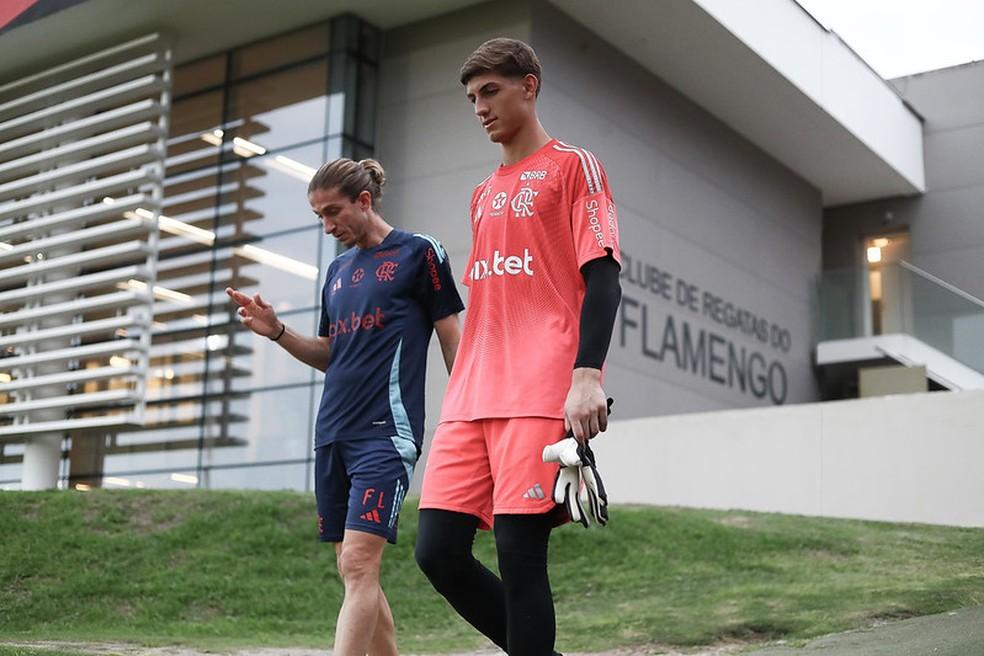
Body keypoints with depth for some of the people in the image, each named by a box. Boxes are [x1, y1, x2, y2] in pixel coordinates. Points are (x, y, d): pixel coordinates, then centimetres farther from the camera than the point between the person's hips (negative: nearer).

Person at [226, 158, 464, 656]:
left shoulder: (419, 253, -1)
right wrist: (277, 331, 7)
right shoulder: (338, 270, 18)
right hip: (332, 434, 7)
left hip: (386, 431, -7)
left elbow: (452, 343, 0)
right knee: (355, 572, 8)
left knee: (357, 565, -16)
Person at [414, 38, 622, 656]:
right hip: (473, 398, 7)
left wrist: (587, 374, -19)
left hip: (542, 395, -7)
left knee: (519, 550, -11)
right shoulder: (484, 194, 24)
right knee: (438, 549, -2)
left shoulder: (573, 166, 4)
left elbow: (602, 278, -6)